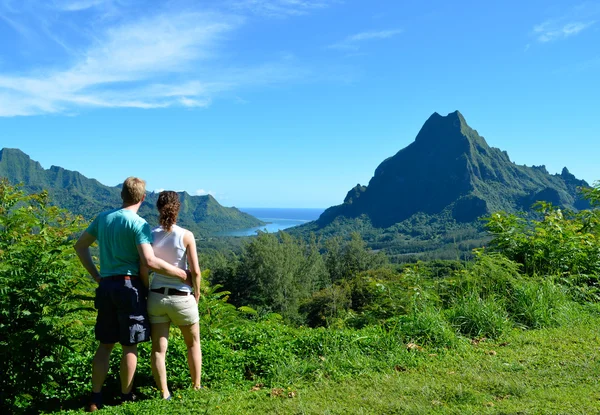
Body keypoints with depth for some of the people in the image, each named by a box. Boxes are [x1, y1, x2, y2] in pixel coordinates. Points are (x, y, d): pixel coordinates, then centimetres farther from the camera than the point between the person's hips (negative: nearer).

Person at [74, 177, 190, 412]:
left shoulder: (104, 217, 9)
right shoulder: (139, 224, -12)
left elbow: (80, 246, 16)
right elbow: (149, 261, -22)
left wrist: (96, 276, 16)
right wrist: (181, 274, -13)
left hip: (105, 286, 6)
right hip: (129, 287, -6)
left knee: (105, 344, 15)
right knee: (130, 346, 6)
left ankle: (95, 400, 19)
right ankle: (126, 399, 16)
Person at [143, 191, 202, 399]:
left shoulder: (150, 235, -5)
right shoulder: (186, 236, -11)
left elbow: (143, 271, -4)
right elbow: (195, 272, -10)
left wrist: (146, 295, 11)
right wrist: (196, 296, 5)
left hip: (156, 296, 2)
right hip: (182, 297, -2)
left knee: (158, 348, 11)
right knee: (193, 343, 20)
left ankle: (164, 395, 17)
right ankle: (196, 388, 29)